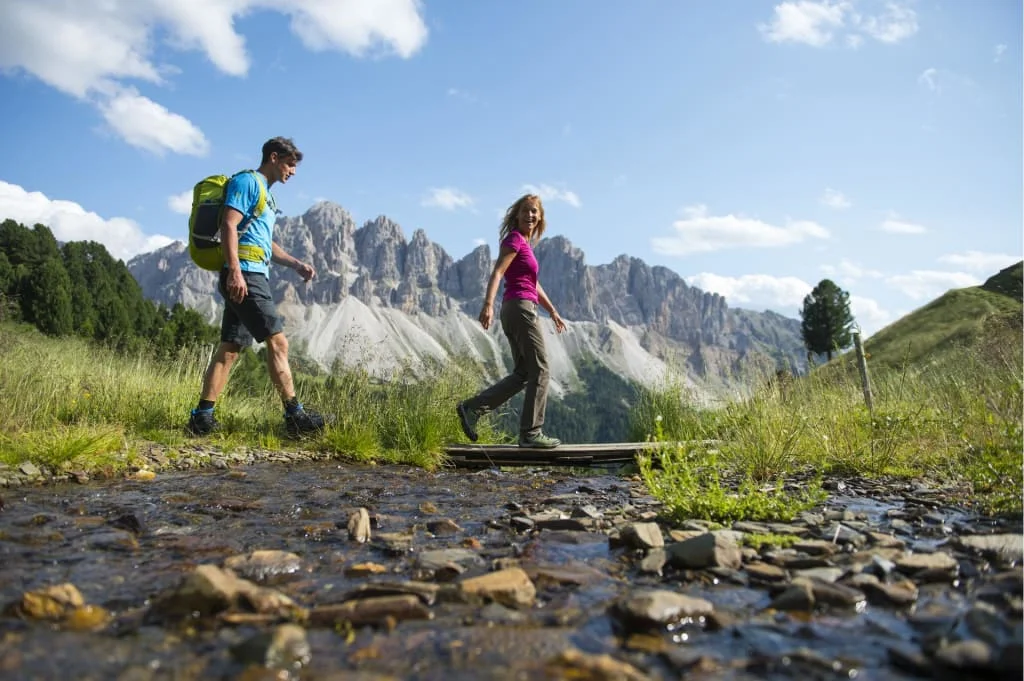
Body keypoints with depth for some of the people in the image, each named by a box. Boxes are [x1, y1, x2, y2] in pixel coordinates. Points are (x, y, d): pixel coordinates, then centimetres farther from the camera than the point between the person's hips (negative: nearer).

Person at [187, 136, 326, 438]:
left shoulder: (265, 193, 27)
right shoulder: (246, 181, -3)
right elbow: (228, 225, -15)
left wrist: (296, 264, 18)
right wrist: (235, 270, -24)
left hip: (251, 277, 10)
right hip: (243, 275, -10)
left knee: (230, 348, 6)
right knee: (277, 341, -11)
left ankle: (202, 417, 7)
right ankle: (295, 415, -9)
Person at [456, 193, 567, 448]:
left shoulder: (525, 242, 21)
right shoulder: (514, 238, -6)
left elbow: (534, 283, 28)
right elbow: (497, 273, -20)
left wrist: (553, 311, 32)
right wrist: (488, 304, -34)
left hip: (516, 310, 9)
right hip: (521, 307, -9)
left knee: (523, 373, 12)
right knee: (539, 370, -4)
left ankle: (471, 408, 7)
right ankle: (530, 433, 1)